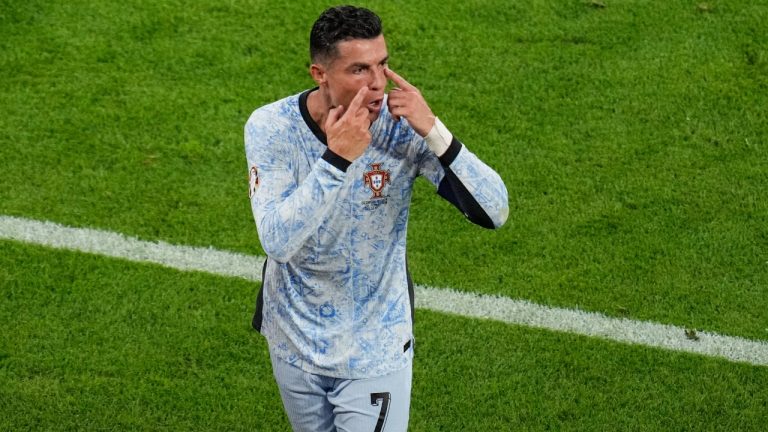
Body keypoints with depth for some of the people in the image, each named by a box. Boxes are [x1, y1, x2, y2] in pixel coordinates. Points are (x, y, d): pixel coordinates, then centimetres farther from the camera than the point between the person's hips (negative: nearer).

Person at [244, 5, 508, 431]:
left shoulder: (402, 127, -18)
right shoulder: (271, 127, -18)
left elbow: (494, 212, -23)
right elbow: (277, 242, -29)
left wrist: (433, 132, -34)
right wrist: (336, 158, -37)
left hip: (375, 350, -1)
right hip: (294, 341, 2)